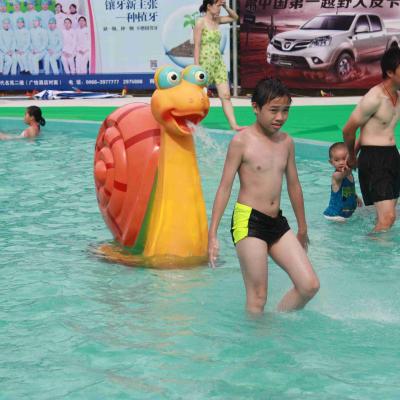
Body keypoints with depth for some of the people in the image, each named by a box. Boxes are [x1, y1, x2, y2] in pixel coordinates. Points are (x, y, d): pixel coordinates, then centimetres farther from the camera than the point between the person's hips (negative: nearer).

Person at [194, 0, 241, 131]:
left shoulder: (217, 20, 10)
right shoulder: (200, 23, -9)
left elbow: (235, 17, 24)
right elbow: (197, 46, -12)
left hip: (218, 63, 7)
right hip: (205, 63, -6)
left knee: (226, 95, -2)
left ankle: (234, 125, -5)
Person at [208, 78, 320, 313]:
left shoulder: (286, 142, 10)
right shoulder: (242, 141, -6)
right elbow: (225, 188, -5)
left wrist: (302, 229, 28)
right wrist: (212, 236, -9)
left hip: (278, 222, 6)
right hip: (248, 221, -6)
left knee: (310, 285, 0)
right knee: (258, 297, -5)